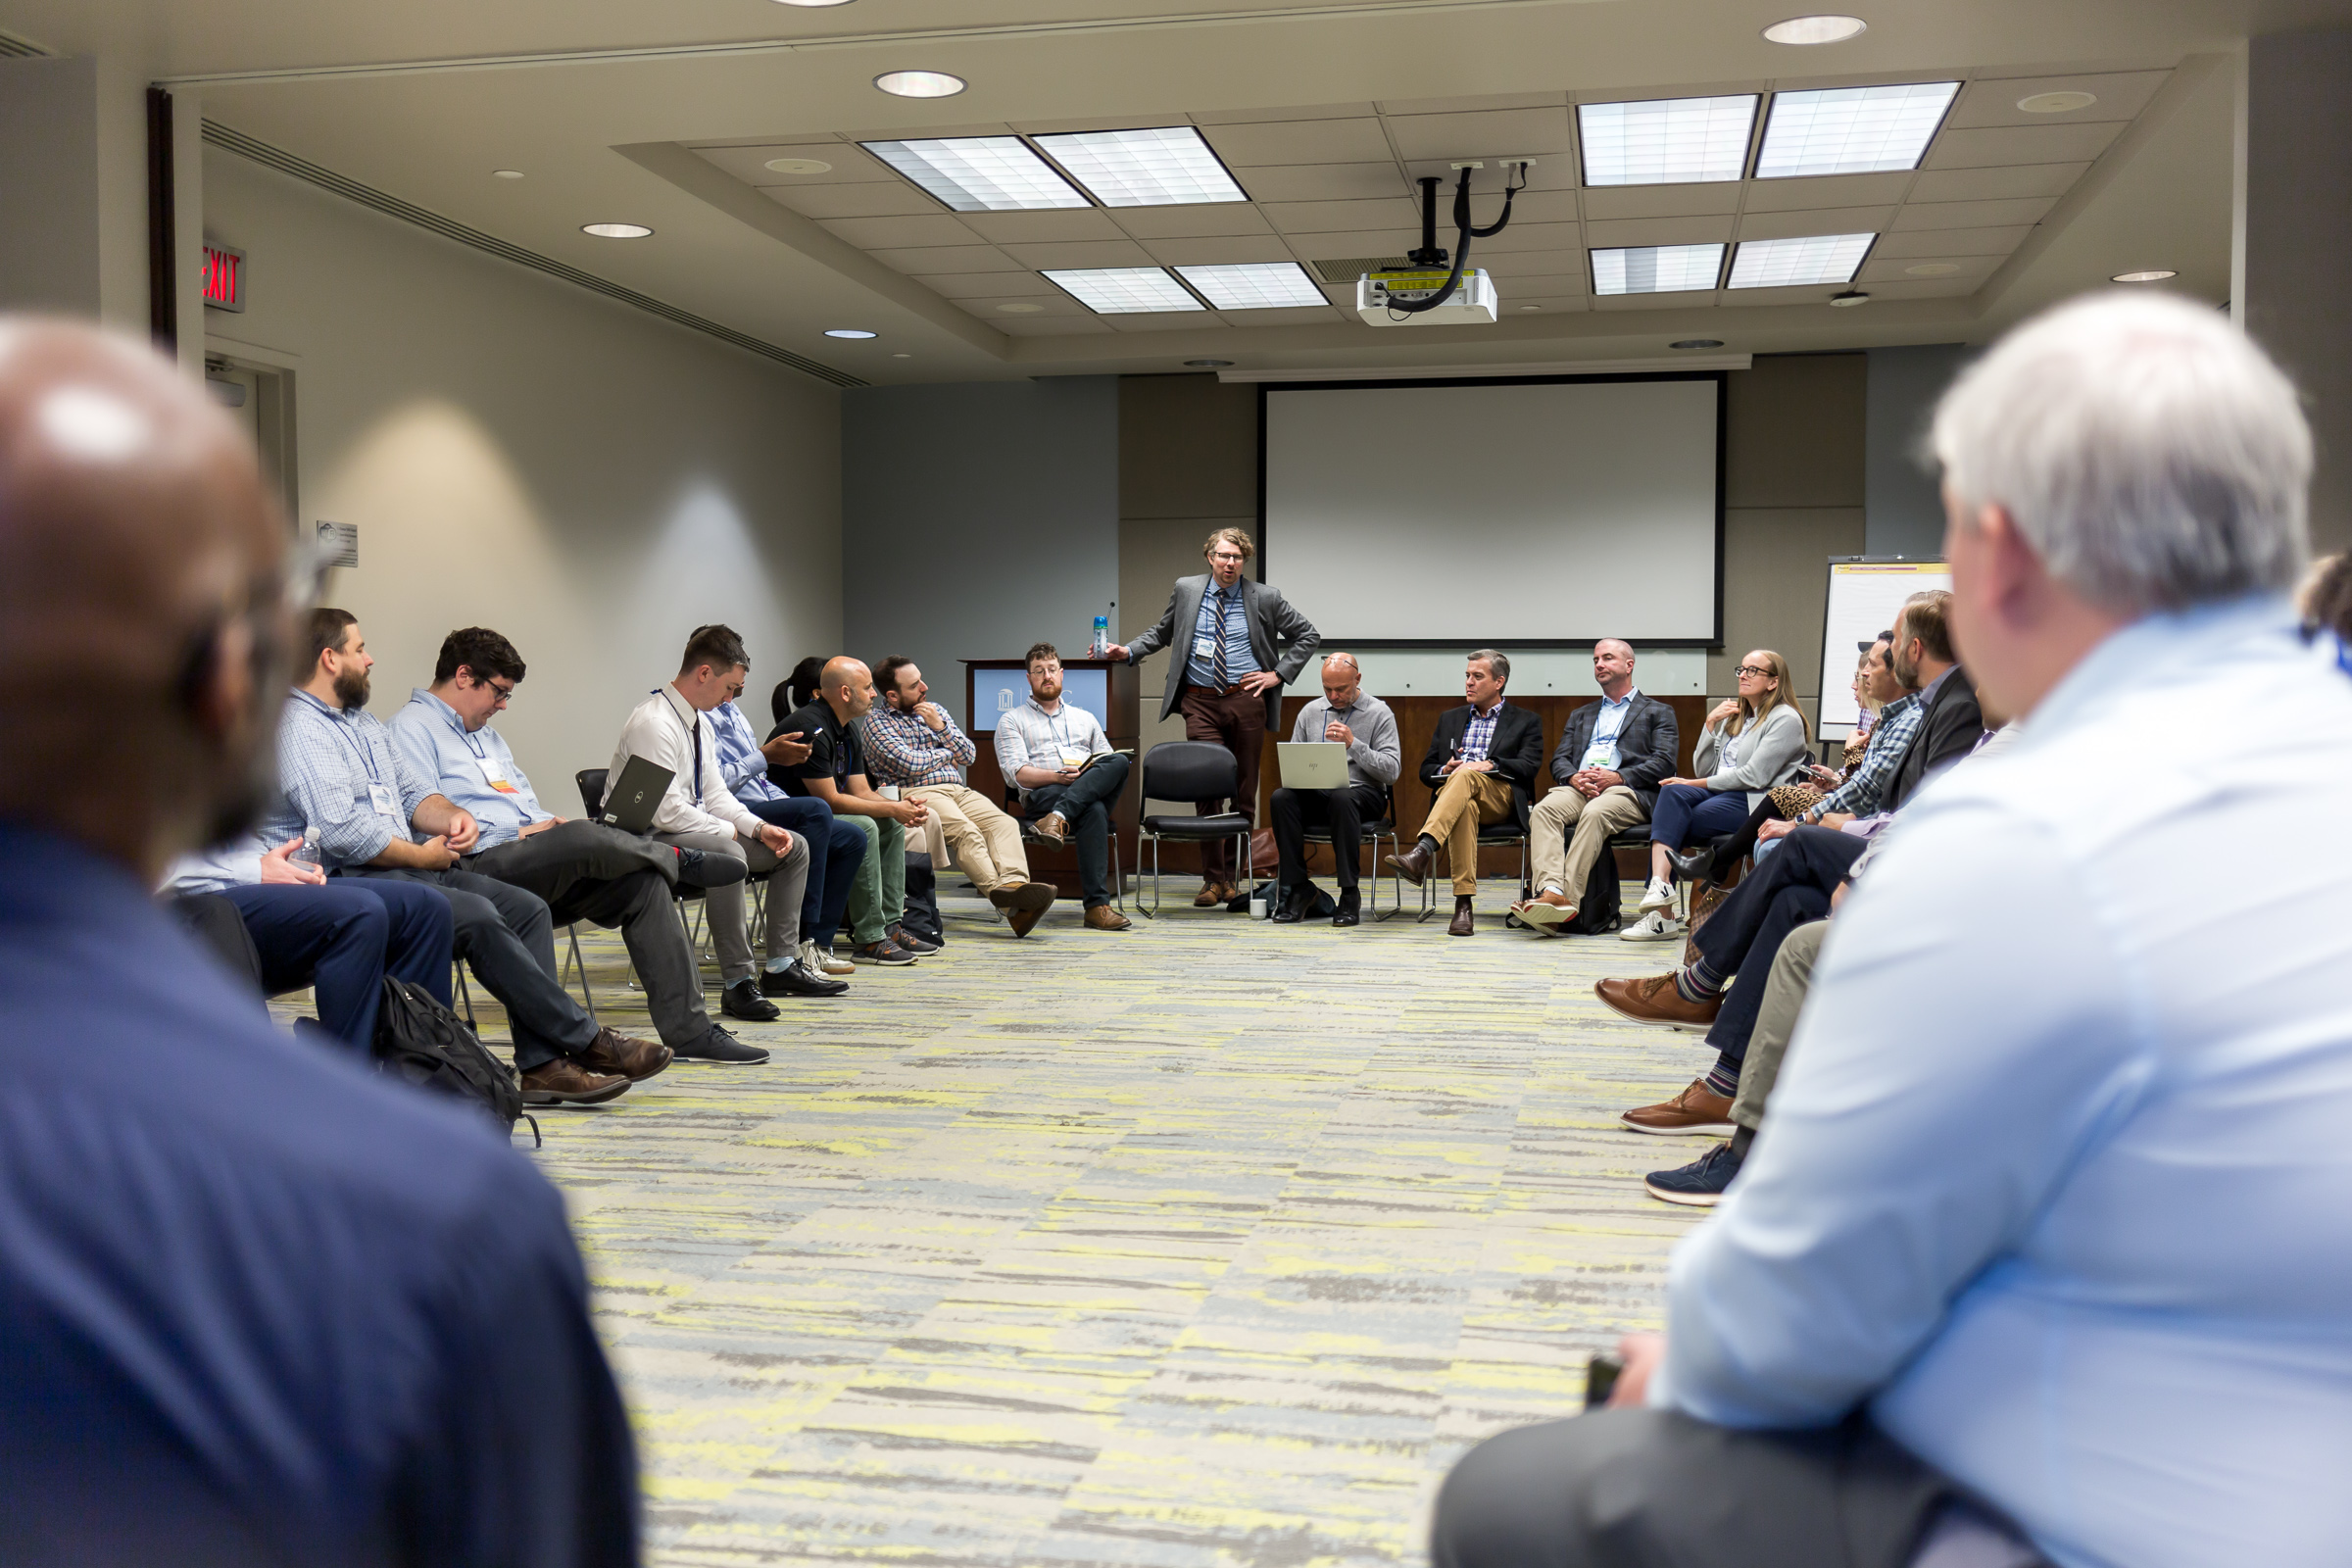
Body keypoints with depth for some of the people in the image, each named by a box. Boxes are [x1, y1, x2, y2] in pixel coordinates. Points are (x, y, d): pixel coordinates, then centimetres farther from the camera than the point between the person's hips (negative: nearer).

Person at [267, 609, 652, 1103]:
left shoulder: (361, 721, 24)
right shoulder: (298, 729, -9)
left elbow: (412, 790, 24)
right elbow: (342, 831, -21)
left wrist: (451, 815, 1)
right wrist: (423, 855, -10)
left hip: (405, 867, 10)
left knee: (527, 907, -7)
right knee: (477, 916, -28)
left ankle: (541, 1064, -16)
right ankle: (585, 1040, -20)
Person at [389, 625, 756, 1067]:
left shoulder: (488, 735, 30)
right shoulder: (410, 729, 0)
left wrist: (547, 821, 5)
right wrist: (517, 832, -12)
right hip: (476, 868, -9)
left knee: (643, 881, -13)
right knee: (583, 838, -33)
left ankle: (688, 1032, -16)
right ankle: (678, 859, 0)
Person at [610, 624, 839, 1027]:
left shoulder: (699, 722, 10)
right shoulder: (654, 722, -21)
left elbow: (715, 793, 14)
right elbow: (665, 810, -26)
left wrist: (759, 828, -2)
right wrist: (730, 830, -15)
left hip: (696, 830, 11)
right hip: (650, 840, -11)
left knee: (793, 847, 7)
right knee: (728, 854, -39)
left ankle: (781, 966, 8)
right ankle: (738, 982, -33)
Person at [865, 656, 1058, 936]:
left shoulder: (935, 711, 24)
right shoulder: (877, 721, 5)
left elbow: (969, 756, 18)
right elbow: (910, 764, -8)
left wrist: (940, 726, 3)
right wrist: (947, 754, 9)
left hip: (957, 790, 5)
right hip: (916, 793, -5)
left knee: (1004, 823, -25)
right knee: (965, 830, -34)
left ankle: (1014, 884, -49)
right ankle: (1001, 894, -49)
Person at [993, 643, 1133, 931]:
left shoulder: (1085, 719, 31)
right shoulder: (1012, 720, 17)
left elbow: (1110, 762, 23)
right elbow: (1016, 774, 1)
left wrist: (1096, 773, -3)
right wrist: (1058, 777, -17)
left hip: (1095, 792, 4)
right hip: (1041, 796, -4)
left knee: (1119, 761, -33)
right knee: (1093, 810, -39)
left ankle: (1060, 816, -47)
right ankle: (1097, 905, -48)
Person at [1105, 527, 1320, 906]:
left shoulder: (1265, 598, 4)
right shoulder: (1186, 590, 8)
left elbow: (1307, 635, 10)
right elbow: (1162, 632, 18)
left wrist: (1279, 674, 1)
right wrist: (1128, 651, 3)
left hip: (1246, 700, 0)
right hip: (1200, 702, 0)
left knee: (1244, 792, 3)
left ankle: (1235, 876, 14)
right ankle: (1212, 878, 0)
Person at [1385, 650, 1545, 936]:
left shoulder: (1525, 721, 18)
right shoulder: (1449, 719, 29)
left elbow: (1529, 767, 1)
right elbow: (1426, 771, 23)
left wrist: (1490, 765, -16)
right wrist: (1445, 769, -2)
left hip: (1501, 798, -2)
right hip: (1451, 792, 2)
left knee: (1465, 777, -38)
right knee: (1465, 807, -39)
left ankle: (1421, 852, -60)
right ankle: (1463, 904, -49)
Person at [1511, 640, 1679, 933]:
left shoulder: (1658, 712, 19)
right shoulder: (1580, 716, 33)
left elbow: (1664, 763, 3)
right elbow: (1559, 759, 20)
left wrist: (1618, 777, -13)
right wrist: (1573, 777, -6)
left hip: (1627, 791, -4)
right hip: (1579, 787, 4)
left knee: (1595, 813, -39)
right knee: (1543, 809, -31)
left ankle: (1570, 899, -45)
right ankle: (1551, 892, -48)